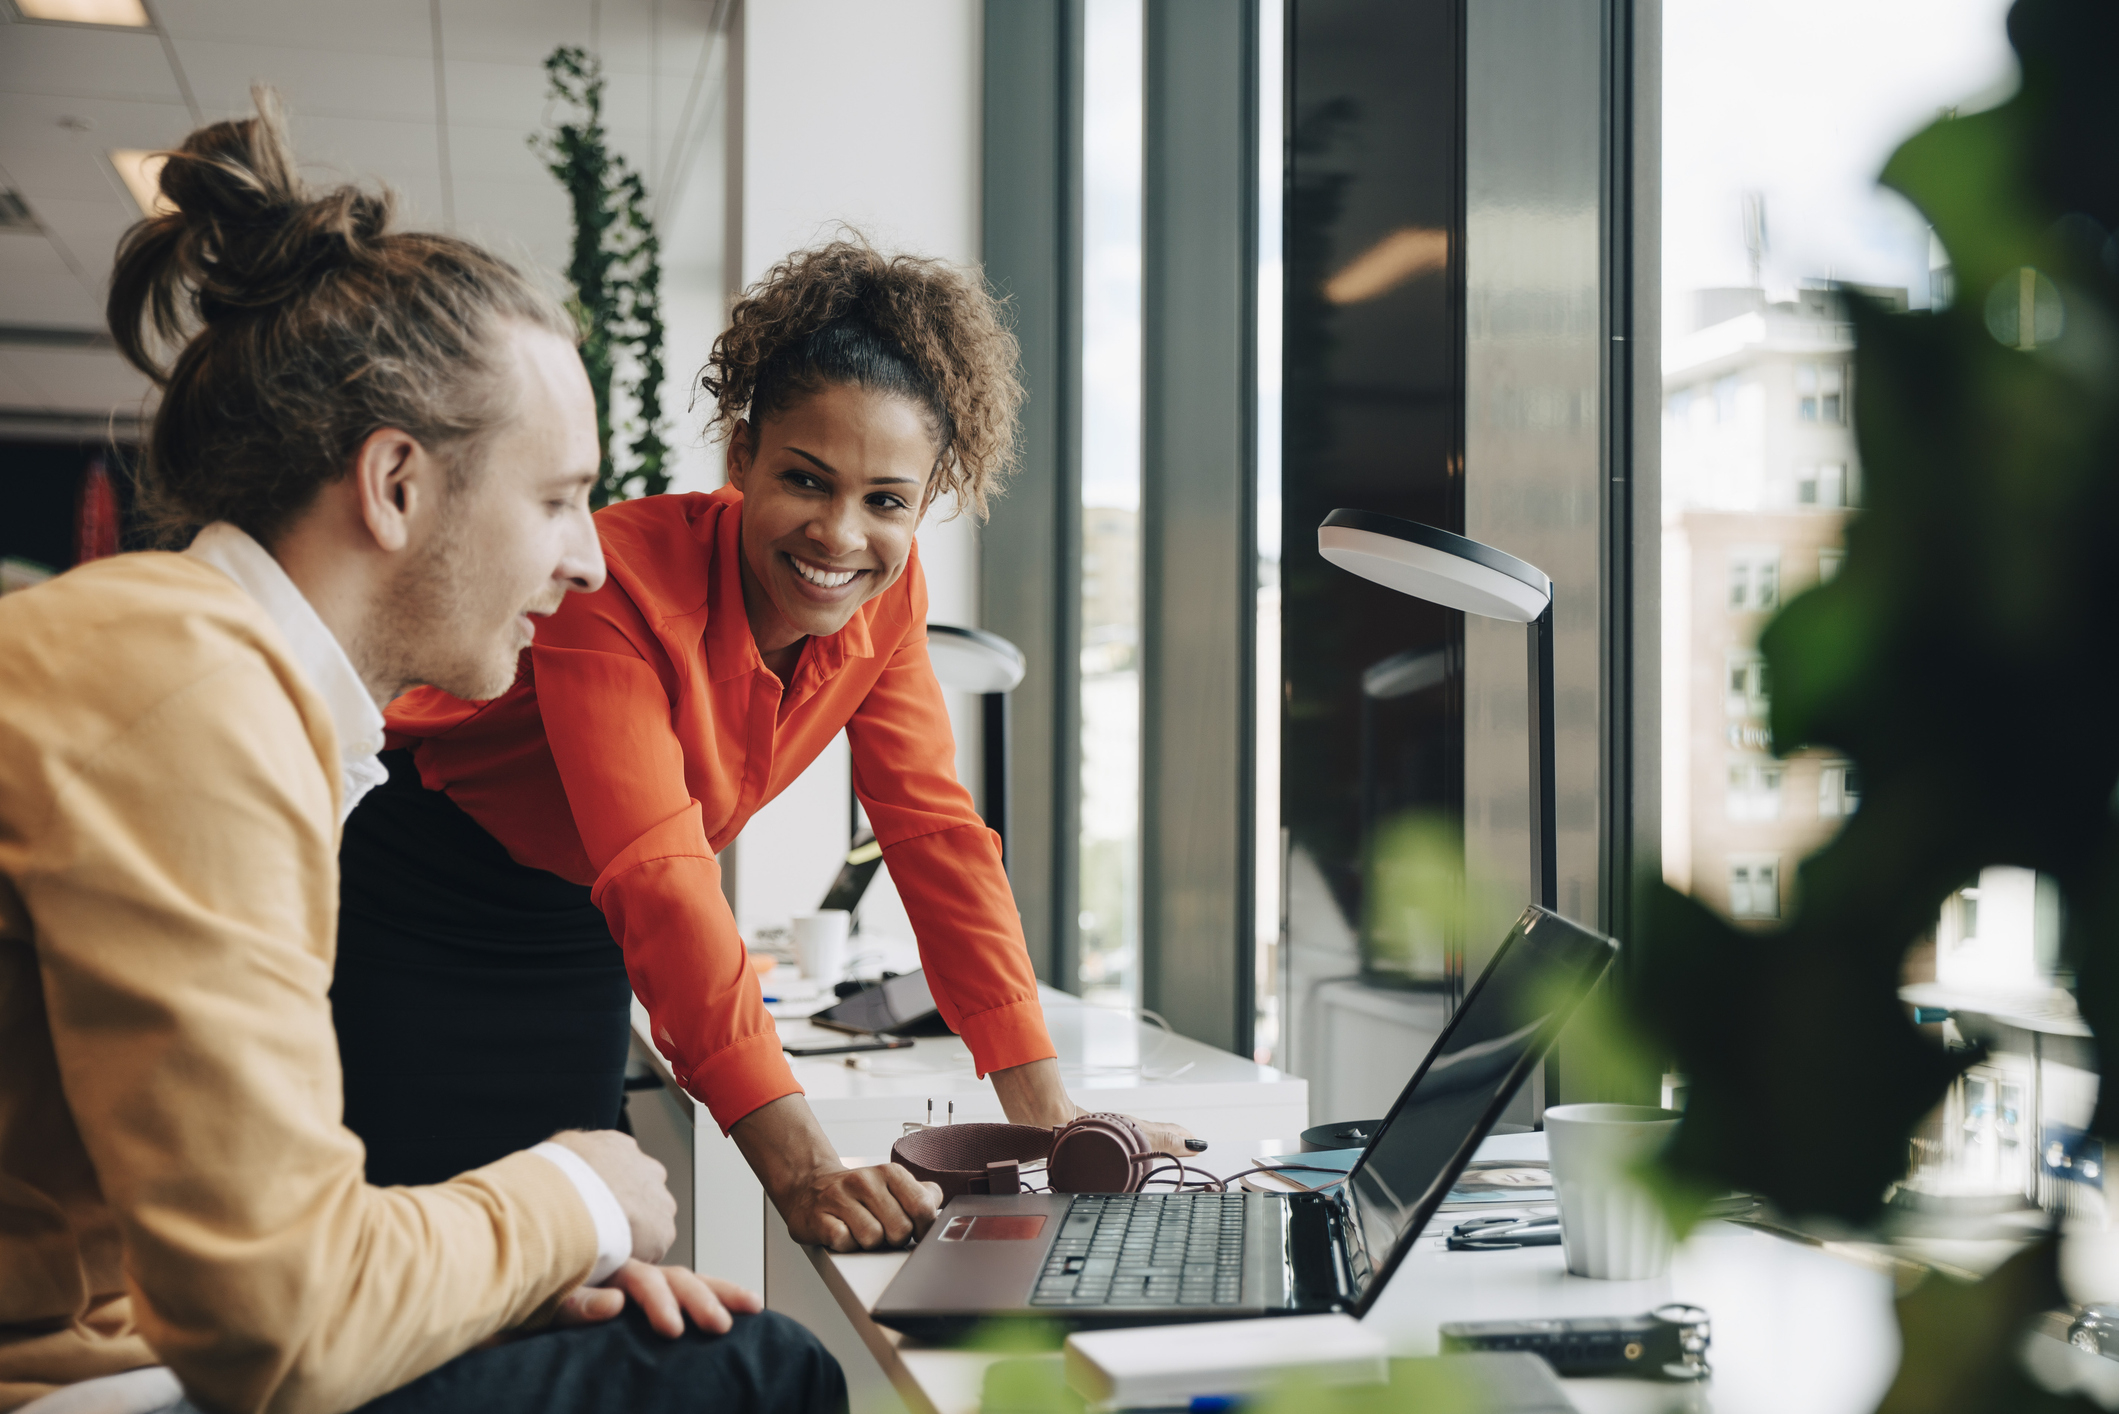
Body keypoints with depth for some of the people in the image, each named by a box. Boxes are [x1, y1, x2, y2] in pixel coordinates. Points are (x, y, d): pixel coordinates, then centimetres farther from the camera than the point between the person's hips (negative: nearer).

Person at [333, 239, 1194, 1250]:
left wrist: (1043, 1108, -16)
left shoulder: (884, 597, -11)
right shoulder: (619, 581, -31)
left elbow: (934, 832, -9)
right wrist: (799, 1171, -47)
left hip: (573, 943, 6)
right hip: (408, 928, -5)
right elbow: (658, 880, -39)